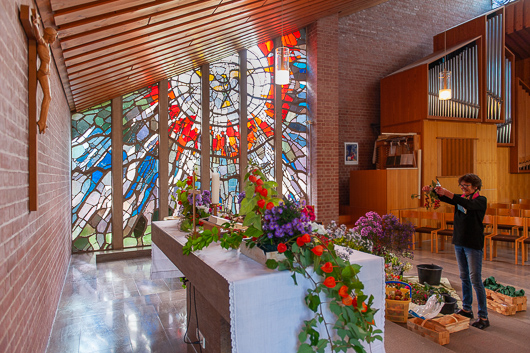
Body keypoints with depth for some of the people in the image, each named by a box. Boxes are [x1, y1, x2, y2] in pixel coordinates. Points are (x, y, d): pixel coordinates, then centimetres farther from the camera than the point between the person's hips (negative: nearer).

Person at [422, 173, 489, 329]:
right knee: (464, 277, 14)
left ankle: (483, 317, 4)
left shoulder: (481, 200, -8)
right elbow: (444, 198, 0)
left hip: (474, 244, -6)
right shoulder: (461, 199, 11)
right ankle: (466, 309, 26)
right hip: (459, 242, 6)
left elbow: (469, 205, -29)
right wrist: (431, 191, -21)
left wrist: (448, 193, -39)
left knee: (475, 279, -5)